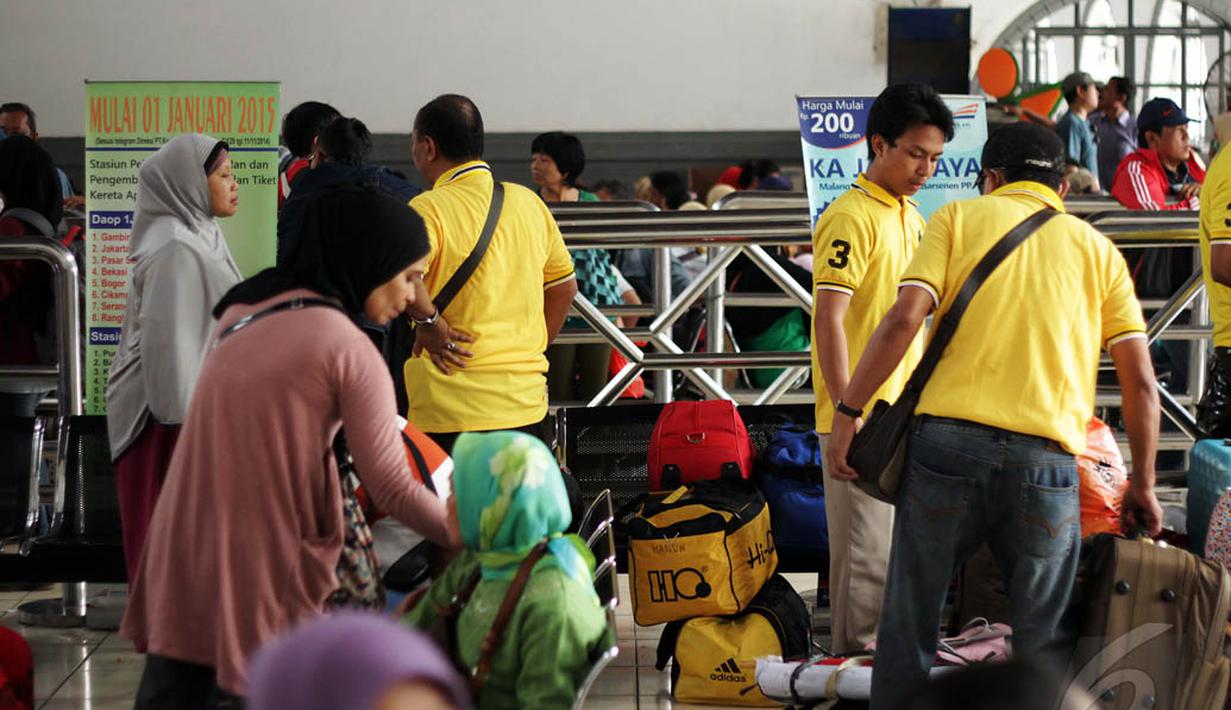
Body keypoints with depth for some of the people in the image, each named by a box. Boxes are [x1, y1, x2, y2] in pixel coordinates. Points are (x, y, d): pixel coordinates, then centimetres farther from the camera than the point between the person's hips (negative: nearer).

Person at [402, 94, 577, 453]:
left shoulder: (430, 208, -10)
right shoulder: (530, 203, 11)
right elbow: (564, 286, 21)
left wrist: (428, 322, -15)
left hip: (453, 410, -6)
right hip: (528, 403, 6)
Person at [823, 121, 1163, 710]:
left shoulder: (961, 218, 12)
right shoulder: (1096, 248, 17)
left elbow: (904, 319, -4)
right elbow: (1140, 379, 10)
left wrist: (848, 413, 0)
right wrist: (1143, 482, 18)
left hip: (948, 442, -1)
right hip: (1046, 460, 1)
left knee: (909, 620, 9)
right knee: (1042, 647, 8)